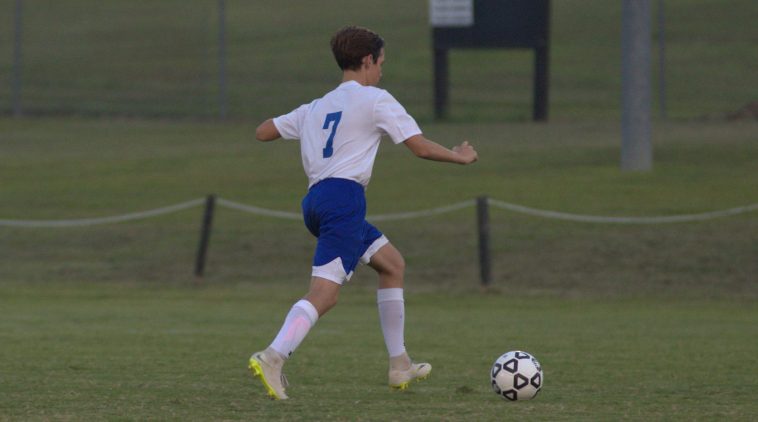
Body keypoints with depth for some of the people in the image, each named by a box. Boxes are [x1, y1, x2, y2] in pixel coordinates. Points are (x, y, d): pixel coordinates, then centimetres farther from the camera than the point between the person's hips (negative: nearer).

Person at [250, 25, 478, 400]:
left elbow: (262, 132, 22)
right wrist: (460, 157, 19)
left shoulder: (316, 107, 21)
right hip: (344, 197, -8)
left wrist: (298, 123, 41)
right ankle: (272, 357, -36)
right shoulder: (376, 99, 2)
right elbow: (422, 148, 0)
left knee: (392, 264, 21)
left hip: (317, 198, 8)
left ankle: (399, 365, 20)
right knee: (323, 294, -17)